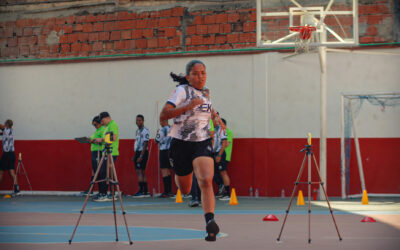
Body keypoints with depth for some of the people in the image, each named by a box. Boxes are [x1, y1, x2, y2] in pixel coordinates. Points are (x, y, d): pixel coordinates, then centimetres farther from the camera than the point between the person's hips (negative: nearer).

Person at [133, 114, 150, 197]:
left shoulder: (145, 131, -11)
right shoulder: (137, 131, 17)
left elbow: (145, 144, -17)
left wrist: (141, 156, -22)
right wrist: (135, 155, 18)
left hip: (143, 153, -9)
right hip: (137, 152, 9)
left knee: (139, 172, -14)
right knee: (142, 172, 10)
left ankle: (141, 191, -16)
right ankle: (146, 191, 13)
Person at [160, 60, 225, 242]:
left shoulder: (205, 93, 11)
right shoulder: (182, 90, -8)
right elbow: (163, 115, -18)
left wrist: (214, 114, 17)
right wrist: (188, 106, -26)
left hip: (203, 143, 3)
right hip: (181, 144, -2)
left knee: (206, 181, -25)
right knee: (184, 190, 14)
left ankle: (210, 221, -37)